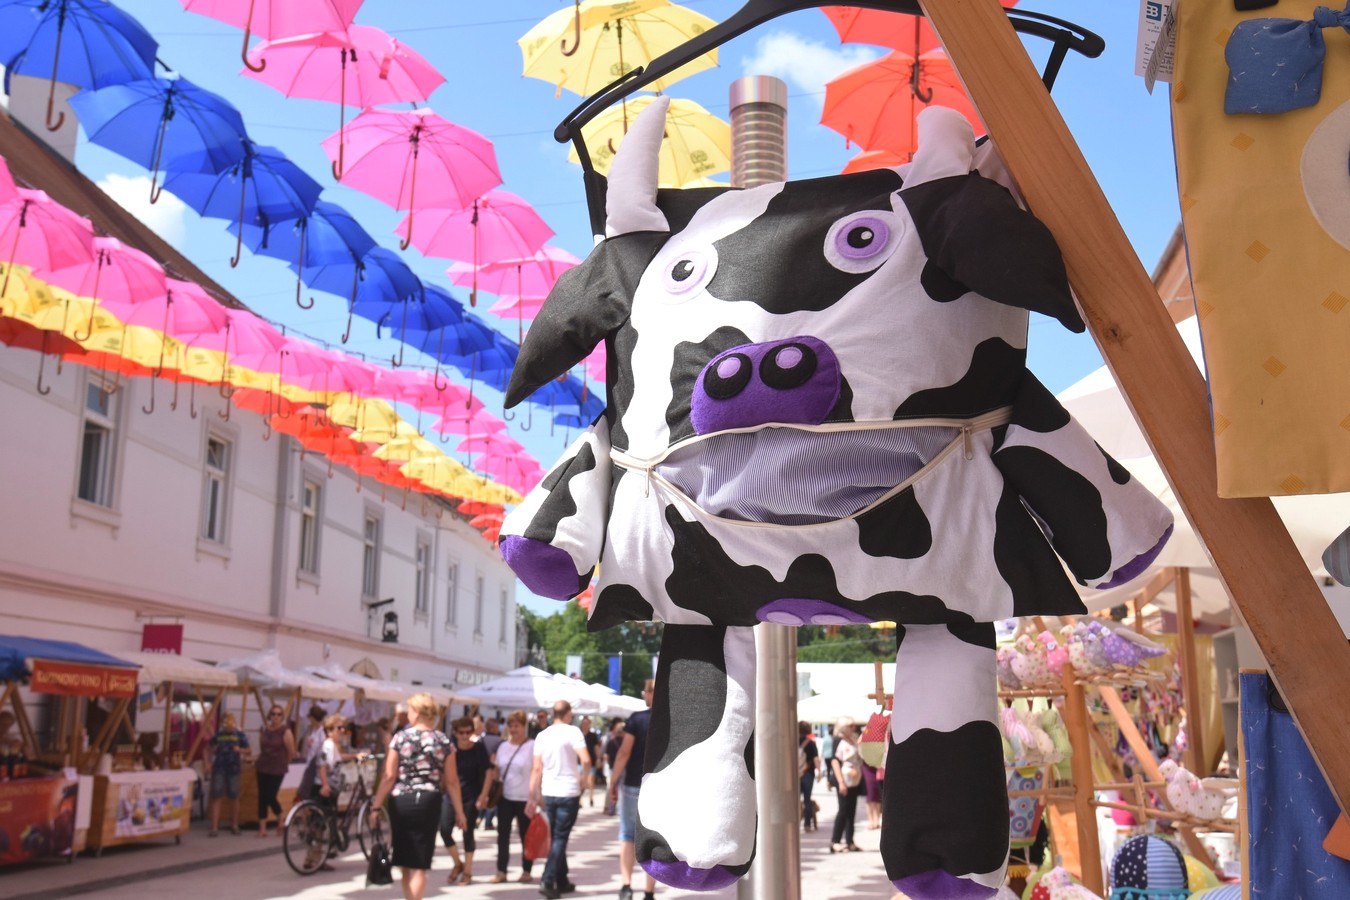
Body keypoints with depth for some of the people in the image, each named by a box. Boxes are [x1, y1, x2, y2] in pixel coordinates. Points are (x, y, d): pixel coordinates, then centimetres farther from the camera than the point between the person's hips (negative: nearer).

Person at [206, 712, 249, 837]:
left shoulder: (240, 735, 2)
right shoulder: (217, 735, 4)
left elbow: (247, 751, 5)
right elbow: (211, 751, 12)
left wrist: (240, 750, -15)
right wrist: (208, 763, -1)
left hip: (234, 769, 0)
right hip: (219, 769, 0)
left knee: (234, 797, 7)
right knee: (216, 797, -5)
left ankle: (234, 825, 22)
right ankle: (214, 827, -3)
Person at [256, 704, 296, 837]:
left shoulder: (285, 731, -9)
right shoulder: (263, 730, 5)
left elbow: (291, 752, -5)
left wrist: (283, 763, 7)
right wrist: (258, 762, 15)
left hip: (277, 769, -5)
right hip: (262, 768, 5)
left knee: (271, 797, -5)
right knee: (262, 797, 3)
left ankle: (280, 821, 21)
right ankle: (262, 828, 8)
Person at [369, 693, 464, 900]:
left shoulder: (400, 738, -3)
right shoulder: (444, 741, 1)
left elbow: (389, 777, -5)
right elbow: (451, 781, 1)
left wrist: (376, 806, 1)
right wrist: (459, 811, 9)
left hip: (400, 802, 0)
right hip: (429, 802, 0)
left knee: (405, 862, 15)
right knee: (419, 865, 5)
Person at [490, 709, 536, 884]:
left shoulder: (532, 746, -8)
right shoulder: (503, 746, 8)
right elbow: (497, 771, 15)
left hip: (525, 798, -5)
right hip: (505, 797, 5)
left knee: (526, 835, 6)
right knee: (502, 834, 6)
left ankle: (527, 871, 16)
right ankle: (501, 871, 13)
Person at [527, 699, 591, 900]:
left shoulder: (542, 735, 5)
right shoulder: (573, 731, -9)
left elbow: (536, 769, 5)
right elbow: (585, 760, -19)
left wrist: (533, 797, 8)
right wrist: (583, 776, 1)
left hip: (548, 793, 5)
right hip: (569, 793, -5)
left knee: (556, 837, 16)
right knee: (560, 838, -1)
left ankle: (562, 882, 22)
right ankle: (547, 881, -11)